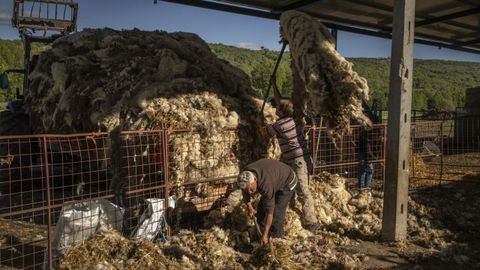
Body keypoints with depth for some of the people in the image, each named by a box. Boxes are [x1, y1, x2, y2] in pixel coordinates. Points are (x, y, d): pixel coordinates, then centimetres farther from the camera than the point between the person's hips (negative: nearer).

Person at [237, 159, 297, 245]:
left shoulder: (266, 184, -42)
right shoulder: (245, 175, -23)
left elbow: (269, 210, -36)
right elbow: (245, 190, 0)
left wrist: (265, 234, -31)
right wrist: (249, 207, 7)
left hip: (287, 182, -7)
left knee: (276, 213, -13)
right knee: (261, 208, 5)